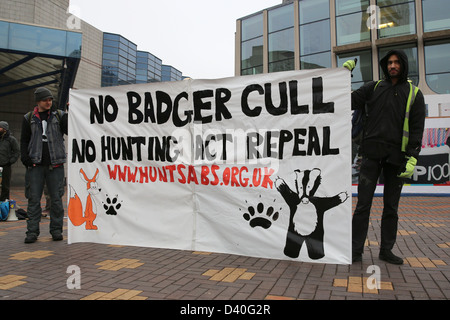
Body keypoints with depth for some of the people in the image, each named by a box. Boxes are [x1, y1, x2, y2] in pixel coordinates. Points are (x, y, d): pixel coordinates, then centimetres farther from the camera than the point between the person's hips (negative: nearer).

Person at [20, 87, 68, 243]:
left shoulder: (59, 116, 8)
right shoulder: (29, 118, 11)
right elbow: (24, 140, 13)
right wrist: (25, 158, 0)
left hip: (55, 164, -1)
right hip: (35, 164, 1)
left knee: (56, 198, 2)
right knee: (34, 198, 1)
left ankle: (56, 230, 12)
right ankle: (32, 231, 9)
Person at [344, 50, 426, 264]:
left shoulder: (414, 94, 9)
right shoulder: (374, 88, 12)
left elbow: (417, 128, 3)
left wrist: (412, 158, -7)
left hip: (396, 157, 1)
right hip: (372, 154, 0)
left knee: (391, 206, 8)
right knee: (363, 204, -2)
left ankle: (386, 250, 21)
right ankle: (355, 250, 5)